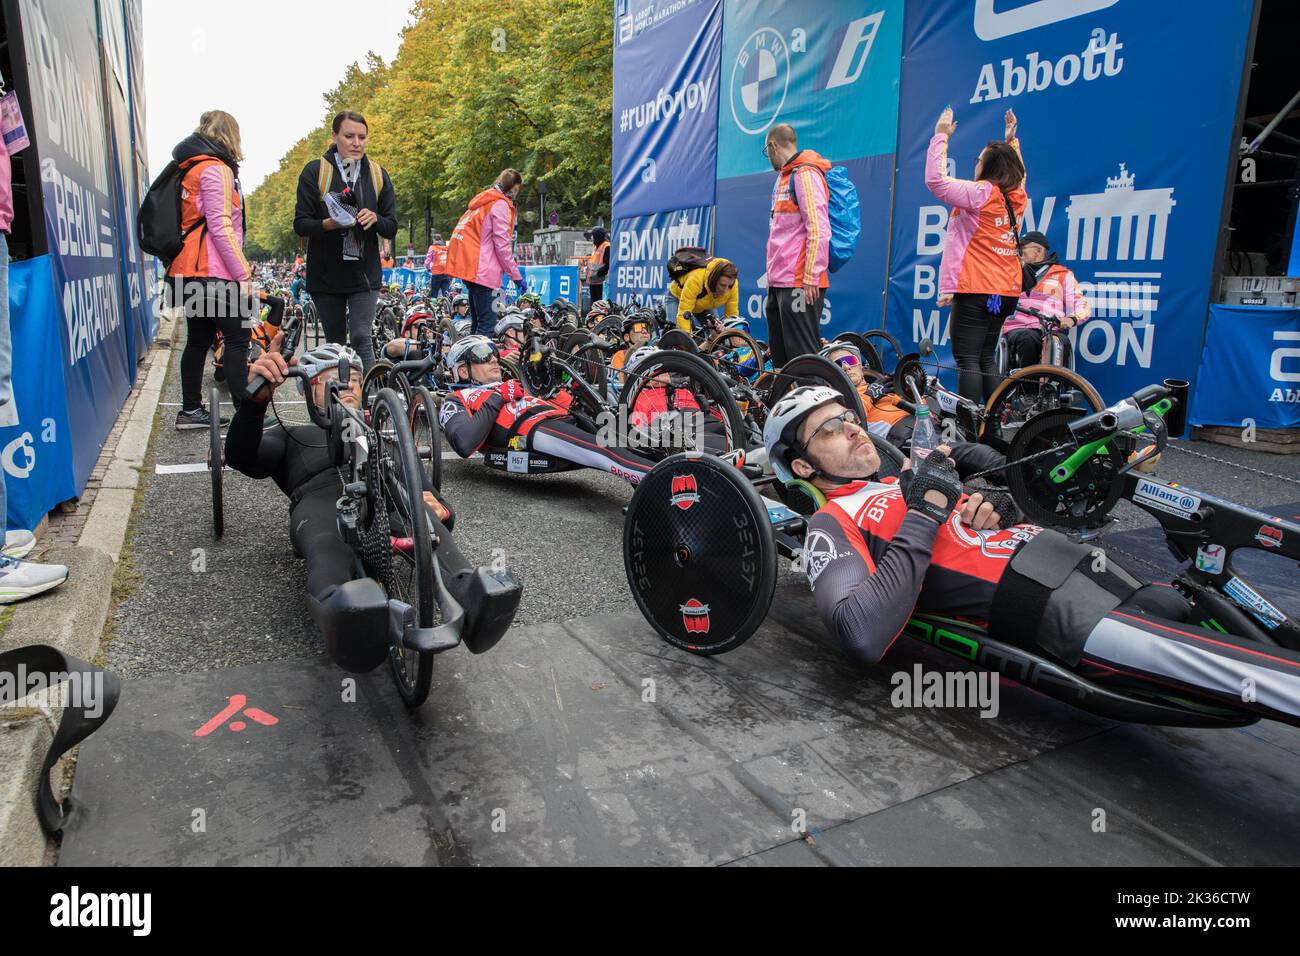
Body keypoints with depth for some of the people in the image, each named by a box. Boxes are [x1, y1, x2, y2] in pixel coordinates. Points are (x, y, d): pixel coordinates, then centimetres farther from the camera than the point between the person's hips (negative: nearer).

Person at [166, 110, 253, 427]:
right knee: (238, 339, -8)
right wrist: (243, 273, -16)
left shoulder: (190, 169, 21)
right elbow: (220, 226, -16)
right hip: (214, 272, -9)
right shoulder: (216, 169, -8)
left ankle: (190, 410, 16)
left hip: (190, 272, 9)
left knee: (199, 340, 12)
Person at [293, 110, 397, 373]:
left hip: (364, 273, 0)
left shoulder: (378, 175, 5)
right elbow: (300, 224, -4)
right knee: (335, 343, 9)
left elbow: (391, 228, 5)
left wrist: (375, 219, -17)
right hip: (325, 273, 0)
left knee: (361, 339, -12)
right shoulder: (314, 172, -1)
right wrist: (329, 224, -24)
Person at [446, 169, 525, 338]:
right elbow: (501, 245, -12)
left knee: (478, 322, 15)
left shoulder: (483, 200, 21)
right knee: (488, 323, -13)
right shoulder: (500, 204, -6)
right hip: (481, 270, -10)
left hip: (467, 266, 10)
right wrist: (516, 275, -7)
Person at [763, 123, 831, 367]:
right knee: (780, 358, 13)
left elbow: (819, 230, -16)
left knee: (802, 357, -10)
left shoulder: (806, 174, -8)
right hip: (779, 283, 10)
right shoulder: (784, 176, 22)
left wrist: (811, 278, -21)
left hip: (799, 284, -10)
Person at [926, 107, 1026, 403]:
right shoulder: (1017, 196, 12)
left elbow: (935, 180, -14)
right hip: (1006, 292, 8)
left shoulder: (980, 193, -9)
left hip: (975, 291, -8)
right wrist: (1012, 141, 39)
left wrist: (941, 136, -5)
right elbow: (1018, 170, 36)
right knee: (986, 359, 13)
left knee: (967, 360, -11)